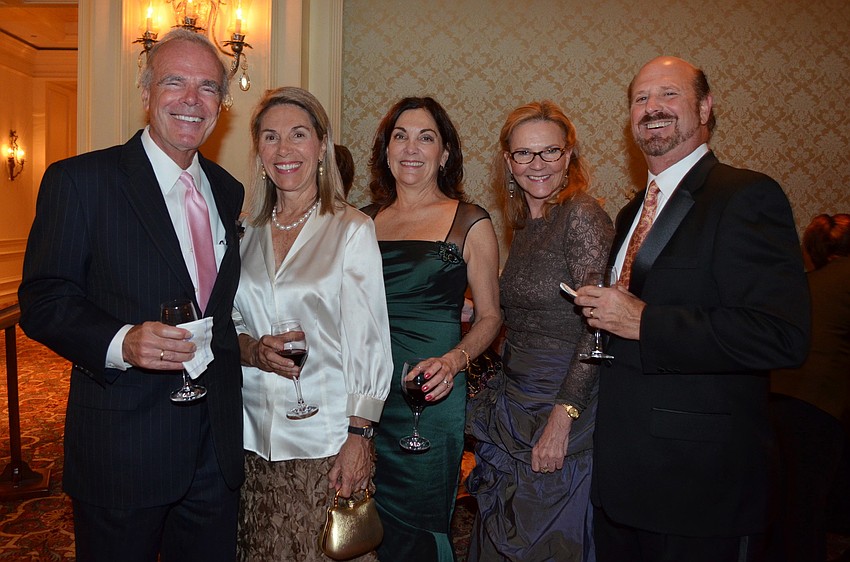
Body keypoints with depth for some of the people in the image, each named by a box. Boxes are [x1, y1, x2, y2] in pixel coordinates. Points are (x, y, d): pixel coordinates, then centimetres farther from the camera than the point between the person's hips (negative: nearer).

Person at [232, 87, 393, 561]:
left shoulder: (353, 229, -7)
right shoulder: (248, 233, 7)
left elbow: (368, 340, -8)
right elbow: (233, 321, 14)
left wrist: (359, 437, -12)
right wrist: (251, 348, -8)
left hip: (325, 439, -4)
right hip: (256, 439, 4)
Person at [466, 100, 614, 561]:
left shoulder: (582, 216, -14)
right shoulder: (524, 226, 10)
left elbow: (598, 328, -19)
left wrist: (561, 419, -21)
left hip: (566, 414, -7)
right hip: (513, 410, 8)